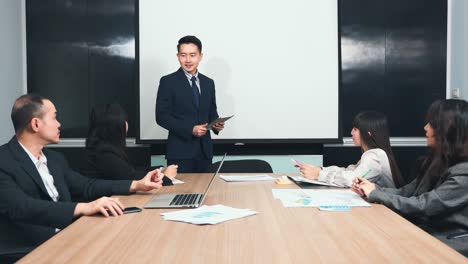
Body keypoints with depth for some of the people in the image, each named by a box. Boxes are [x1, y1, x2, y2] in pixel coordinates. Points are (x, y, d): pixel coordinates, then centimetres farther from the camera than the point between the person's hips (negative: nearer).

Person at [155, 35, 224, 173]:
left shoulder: (208, 83, 11)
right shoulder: (168, 81, -4)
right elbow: (161, 116, -9)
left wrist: (216, 123, -5)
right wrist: (190, 130, -17)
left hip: (205, 150, 5)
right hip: (180, 151, -4)